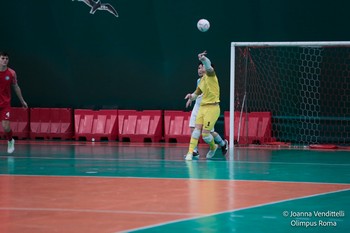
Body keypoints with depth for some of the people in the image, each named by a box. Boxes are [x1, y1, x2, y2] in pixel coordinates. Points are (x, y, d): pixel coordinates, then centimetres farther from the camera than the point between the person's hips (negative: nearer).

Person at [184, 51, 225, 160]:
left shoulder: (210, 75, -5)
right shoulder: (202, 80, 18)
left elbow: (209, 67, -29)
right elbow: (197, 93, 31)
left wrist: (203, 59, -49)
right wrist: (192, 97, 9)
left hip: (212, 108, -8)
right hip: (202, 107, 8)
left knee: (205, 133, -7)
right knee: (197, 129, -6)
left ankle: (213, 147, 22)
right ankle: (190, 152, -9)